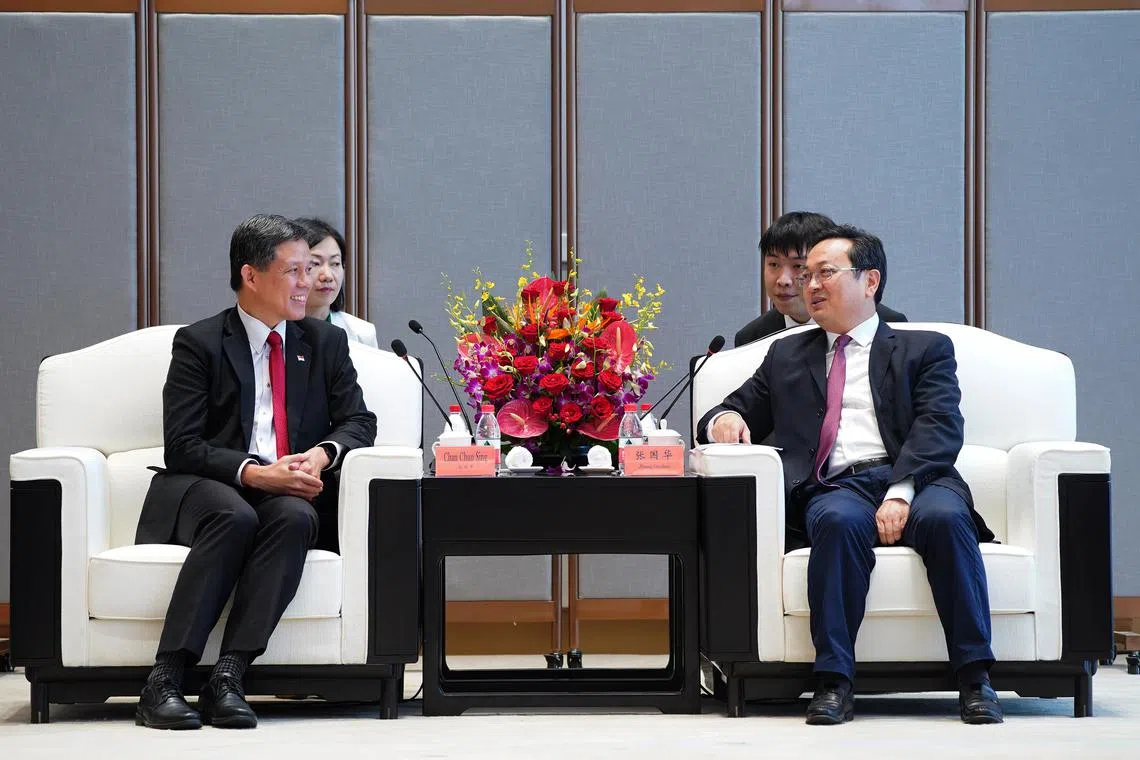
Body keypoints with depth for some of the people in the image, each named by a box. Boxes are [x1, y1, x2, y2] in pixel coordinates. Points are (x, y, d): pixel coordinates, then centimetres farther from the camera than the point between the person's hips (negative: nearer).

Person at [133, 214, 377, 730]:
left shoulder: (326, 343, 16)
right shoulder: (199, 343, 4)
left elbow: (359, 421, 11)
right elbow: (182, 446, -5)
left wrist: (323, 453, -13)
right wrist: (253, 473, -20)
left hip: (289, 495, 3)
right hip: (205, 490, -2)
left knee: (294, 518, -33)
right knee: (235, 518, -37)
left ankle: (228, 677, -39)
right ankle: (164, 681, -39)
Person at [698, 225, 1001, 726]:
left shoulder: (924, 349, 19)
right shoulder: (787, 356, 30)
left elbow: (940, 427, 2)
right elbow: (739, 410, 30)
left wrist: (902, 492, -16)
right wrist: (724, 420, 2)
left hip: (915, 482, -1)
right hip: (836, 488, 1)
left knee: (944, 516, -36)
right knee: (838, 521, -36)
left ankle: (975, 677, -32)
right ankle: (834, 682, -37)